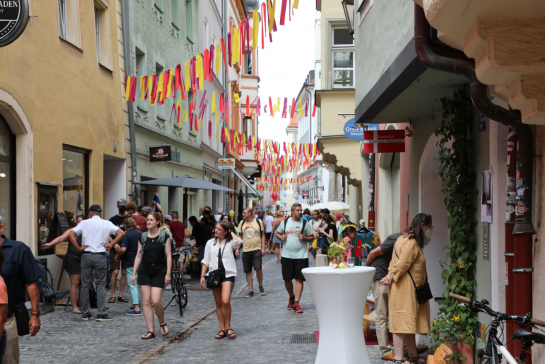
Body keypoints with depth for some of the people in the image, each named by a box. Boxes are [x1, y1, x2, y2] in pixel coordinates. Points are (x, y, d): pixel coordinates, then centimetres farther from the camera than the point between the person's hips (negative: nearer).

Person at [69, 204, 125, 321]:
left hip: (86, 255, 1)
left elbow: (71, 234, -6)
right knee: (100, 285, 3)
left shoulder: (84, 223, 4)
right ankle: (101, 314, -1)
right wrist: (111, 245, -3)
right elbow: (121, 233, -7)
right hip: (100, 256, -1)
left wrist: (78, 248, -1)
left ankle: (85, 313, 12)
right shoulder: (106, 224, 3)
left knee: (85, 285, 8)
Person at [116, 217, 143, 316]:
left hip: (130, 263, -6)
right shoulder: (141, 234, 7)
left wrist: (117, 255, -5)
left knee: (132, 284, -5)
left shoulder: (126, 235, -12)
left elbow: (123, 249, -22)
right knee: (138, 283, 19)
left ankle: (136, 309, -9)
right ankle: (137, 303, 29)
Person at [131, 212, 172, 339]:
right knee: (146, 301, 0)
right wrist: (134, 274, 7)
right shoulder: (143, 237, 8)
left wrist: (168, 273, -9)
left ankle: (162, 323, 15)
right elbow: (138, 256, 11)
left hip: (159, 271, -3)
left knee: (156, 301, -12)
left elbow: (169, 256, -3)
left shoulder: (164, 236, -1)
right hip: (144, 271, 3)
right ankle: (151, 331, 6)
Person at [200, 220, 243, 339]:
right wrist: (202, 276, 7)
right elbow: (206, 261, 14)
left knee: (225, 301, -17)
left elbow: (238, 241, -24)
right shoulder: (210, 243, 11)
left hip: (228, 274, -4)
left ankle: (228, 327, 1)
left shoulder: (230, 242, 1)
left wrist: (231, 232, -6)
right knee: (218, 303, 7)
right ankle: (222, 329, 14)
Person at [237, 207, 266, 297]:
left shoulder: (258, 222, 1)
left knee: (258, 268, -12)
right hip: (246, 250, 3)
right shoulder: (242, 223, 8)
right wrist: (237, 248, 6)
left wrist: (263, 248, -1)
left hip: (257, 249, -3)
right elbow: (240, 237, 14)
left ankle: (260, 286, 12)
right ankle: (251, 290, 12)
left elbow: (262, 235, 5)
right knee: (248, 271, 4)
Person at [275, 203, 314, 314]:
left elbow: (312, 237, 7)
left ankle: (296, 303, -4)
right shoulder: (285, 222, 7)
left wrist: (304, 238, -12)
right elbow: (277, 233, 18)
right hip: (287, 256, 2)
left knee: (299, 279, -6)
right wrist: (281, 237, -3)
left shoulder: (305, 223, 3)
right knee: (287, 279, 7)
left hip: (301, 256, -2)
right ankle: (291, 297, 33)